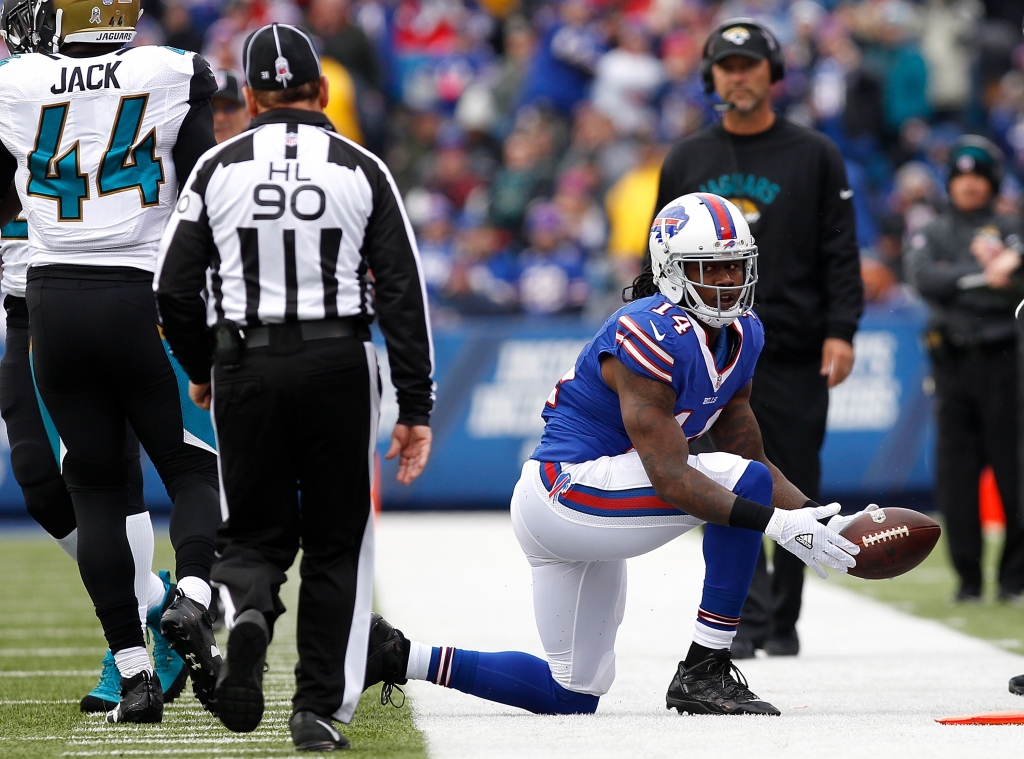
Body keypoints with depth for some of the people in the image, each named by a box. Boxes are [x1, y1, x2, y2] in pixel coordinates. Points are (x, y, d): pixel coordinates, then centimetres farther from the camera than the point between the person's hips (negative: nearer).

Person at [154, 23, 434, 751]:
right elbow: (402, 294, -2)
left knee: (257, 534, 12)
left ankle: (246, 609, -22)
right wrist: (415, 409, 2)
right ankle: (318, 710, 5)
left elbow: (175, 288, 2)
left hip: (246, 368, 0)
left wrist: (200, 372, 20)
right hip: (339, 365, 0)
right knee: (336, 546, 11)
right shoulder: (362, 170, 1)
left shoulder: (218, 168, 2)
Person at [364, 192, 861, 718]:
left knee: (574, 696, 16)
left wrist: (816, 517, -4)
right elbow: (669, 477, -28)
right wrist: (776, 523, -32)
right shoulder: (652, 336, -23)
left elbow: (750, 453, 11)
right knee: (743, 481, -22)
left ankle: (401, 657, 25)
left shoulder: (742, 335, 6)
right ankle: (703, 673, -17)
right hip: (568, 485, -10)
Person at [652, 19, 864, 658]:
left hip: (795, 354, -1)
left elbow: (840, 252, 2)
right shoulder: (687, 162, 12)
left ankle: (783, 620, 13)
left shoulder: (814, 156, 5)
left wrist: (840, 330, -9)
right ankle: (746, 618, -11)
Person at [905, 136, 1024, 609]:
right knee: (955, 473, 0)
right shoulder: (932, 235, 15)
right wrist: (980, 277, -12)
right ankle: (967, 578, 7)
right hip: (951, 360, 2)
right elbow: (921, 277, -5)